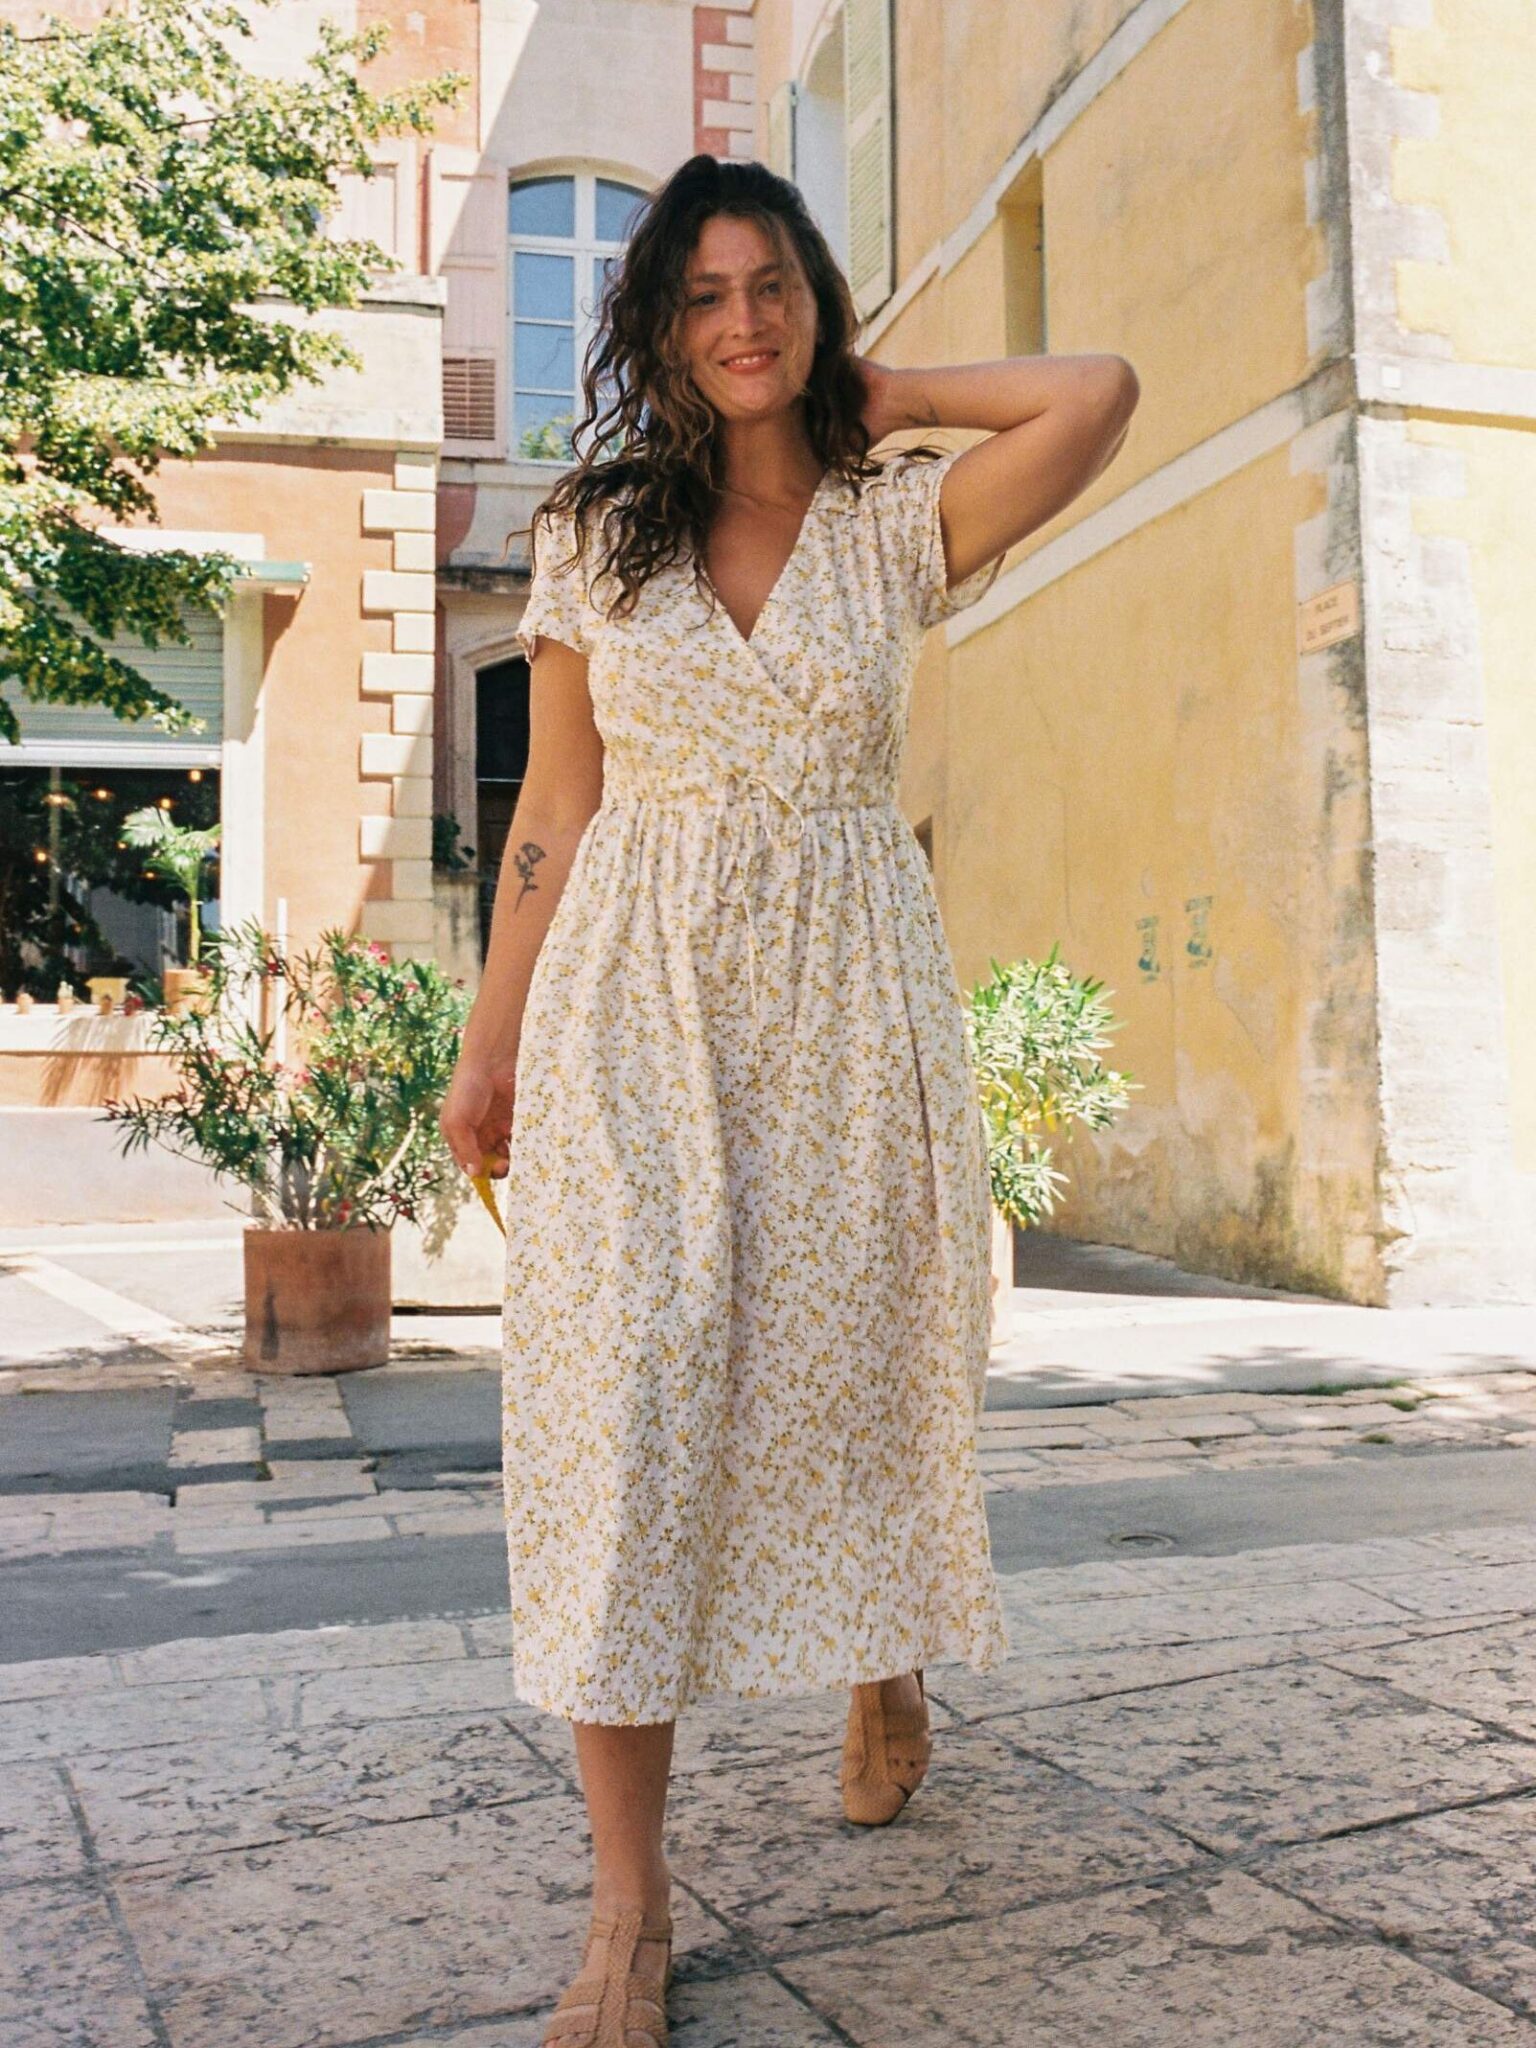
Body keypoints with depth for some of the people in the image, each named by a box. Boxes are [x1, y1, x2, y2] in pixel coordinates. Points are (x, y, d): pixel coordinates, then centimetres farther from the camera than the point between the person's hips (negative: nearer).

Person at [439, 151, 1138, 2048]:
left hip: (851, 984, 1)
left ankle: (887, 1662, 38)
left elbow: (1099, 394, -6)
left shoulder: (899, 523, 8)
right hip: (639, 988, 0)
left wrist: (876, 390, 6)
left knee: (853, 1357, 5)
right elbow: (555, 804, 8)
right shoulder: (592, 531, 9)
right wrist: (490, 1040, 4)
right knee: (626, 1387, -8)